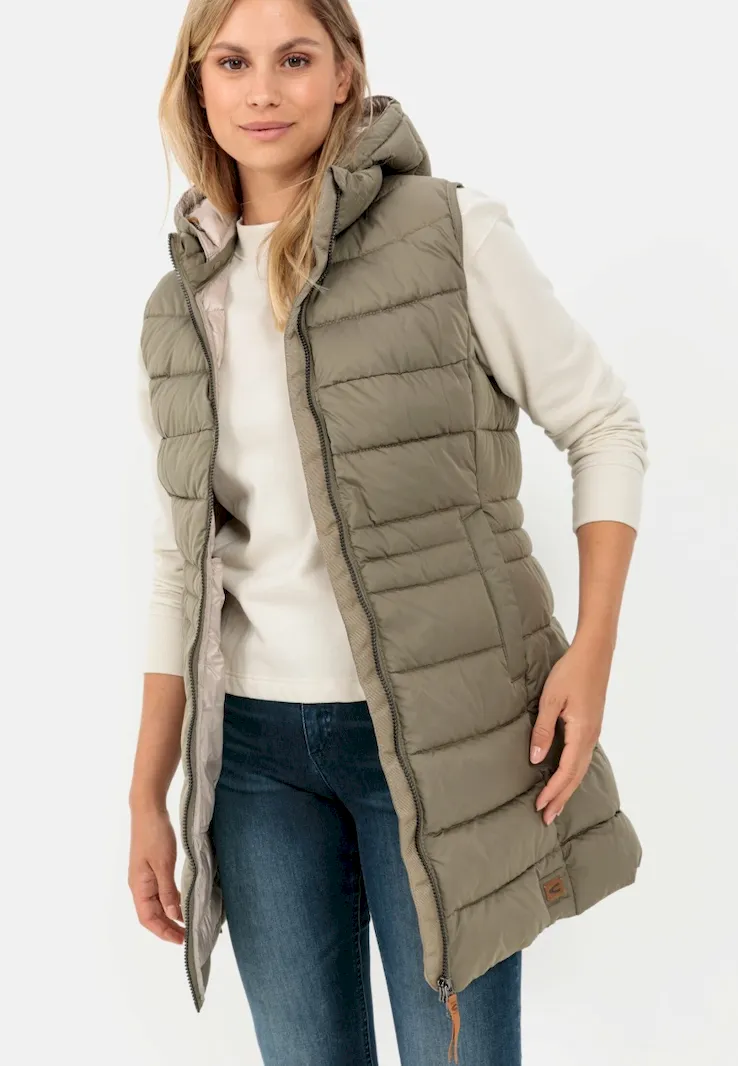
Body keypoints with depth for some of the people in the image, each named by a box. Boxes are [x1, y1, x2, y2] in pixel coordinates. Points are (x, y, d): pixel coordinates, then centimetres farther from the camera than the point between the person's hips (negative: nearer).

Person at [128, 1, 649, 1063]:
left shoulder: (452, 236, -6)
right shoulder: (181, 309, 7)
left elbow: (605, 427, -1)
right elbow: (182, 564, 10)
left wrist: (591, 651, -12)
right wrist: (149, 797, 9)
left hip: (436, 732, -4)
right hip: (255, 745, 4)